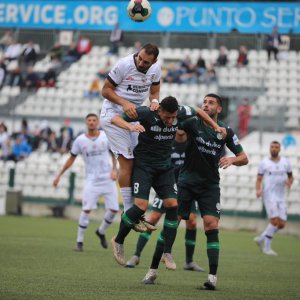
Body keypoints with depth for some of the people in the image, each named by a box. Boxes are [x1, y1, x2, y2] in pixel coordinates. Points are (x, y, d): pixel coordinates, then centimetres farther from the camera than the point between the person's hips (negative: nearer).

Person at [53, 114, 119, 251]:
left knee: (113, 209, -3)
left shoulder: (106, 136, 0)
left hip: (108, 178, 2)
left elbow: (114, 154, 10)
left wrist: (114, 169, -5)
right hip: (92, 180, -2)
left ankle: (101, 232, 25)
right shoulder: (80, 140, -1)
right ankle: (79, 241, -5)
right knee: (87, 209, -14)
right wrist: (59, 175, 8)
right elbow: (71, 159, 9)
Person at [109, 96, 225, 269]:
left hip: (165, 167, 4)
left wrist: (215, 126, 8)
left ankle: (168, 252, 0)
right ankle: (118, 241, 4)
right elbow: (115, 118, -18)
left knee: (172, 204, -10)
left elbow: (199, 111, 14)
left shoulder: (181, 113, -9)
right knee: (142, 206, -19)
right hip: (143, 164, -4)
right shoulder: (147, 113, -20)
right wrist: (130, 126, -37)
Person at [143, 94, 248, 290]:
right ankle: (153, 270, 5)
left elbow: (244, 158, 5)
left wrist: (232, 159, -17)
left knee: (211, 224, -14)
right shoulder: (193, 123, -5)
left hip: (210, 185, 1)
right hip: (187, 181, -1)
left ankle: (213, 277, -13)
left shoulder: (226, 132, 1)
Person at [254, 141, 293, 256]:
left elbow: (290, 177, 19)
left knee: (282, 224, 0)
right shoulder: (264, 163, 3)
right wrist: (258, 190, -14)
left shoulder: (286, 162, 10)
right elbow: (259, 179, 5)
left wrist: (289, 183, -5)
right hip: (269, 195, -4)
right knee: (275, 220, -17)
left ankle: (261, 238, 19)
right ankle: (267, 247, -6)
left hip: (281, 196, 4)